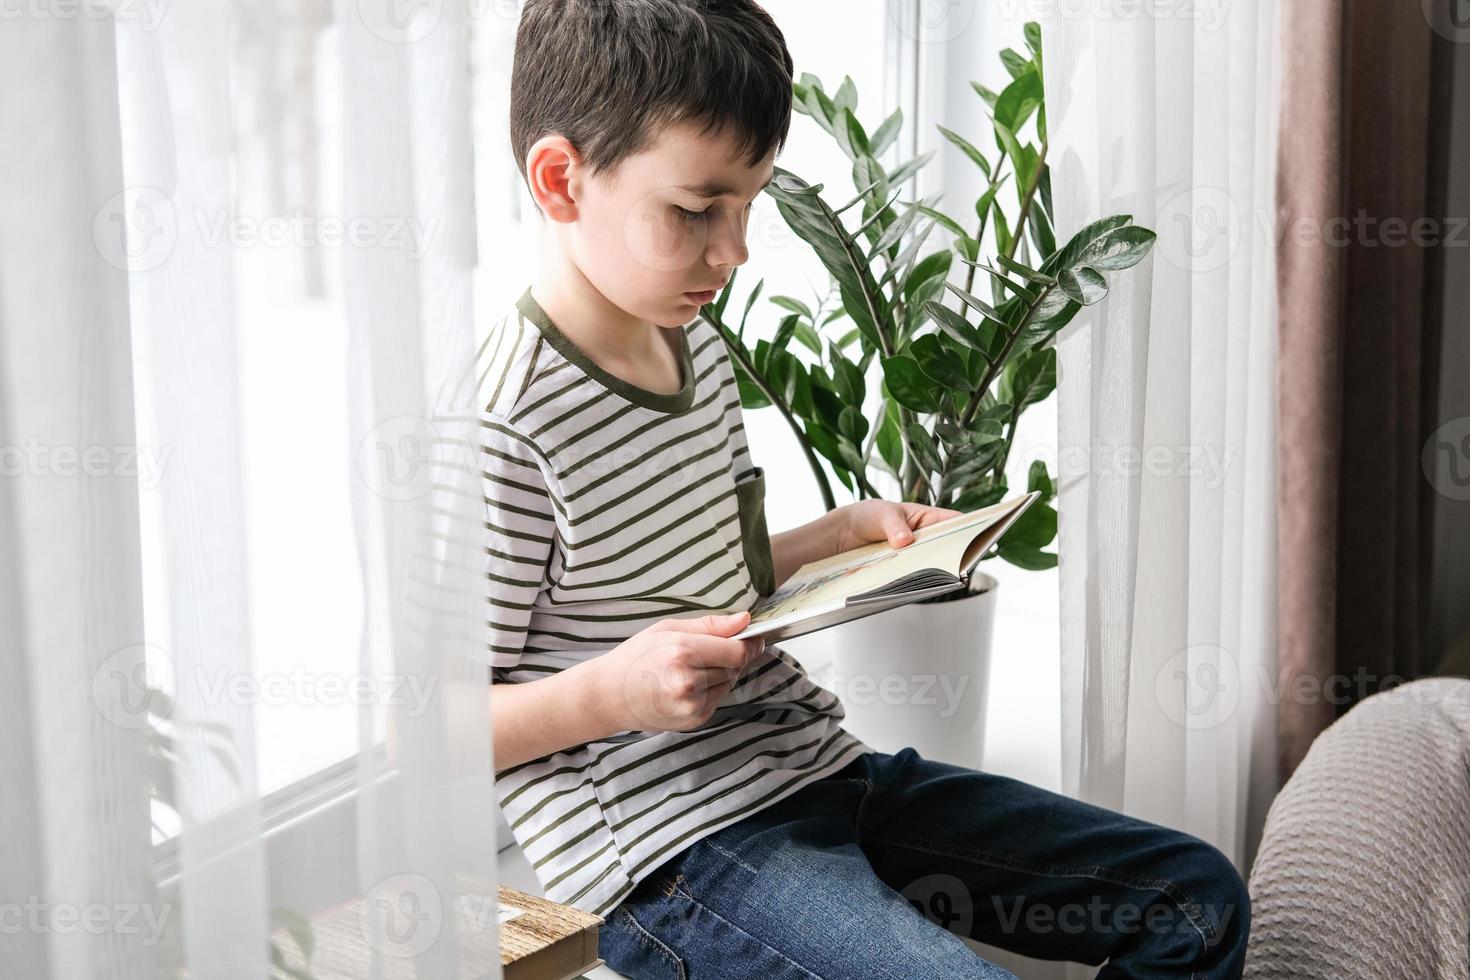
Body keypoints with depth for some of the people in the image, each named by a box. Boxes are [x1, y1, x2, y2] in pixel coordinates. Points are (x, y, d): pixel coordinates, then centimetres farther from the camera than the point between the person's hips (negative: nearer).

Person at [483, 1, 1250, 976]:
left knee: (1198, 897, 8)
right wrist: (614, 691, -28)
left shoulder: (699, 350, 10)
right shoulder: (500, 422, -18)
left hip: (813, 764, 9)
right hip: (668, 856, -8)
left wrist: (845, 536, 11)